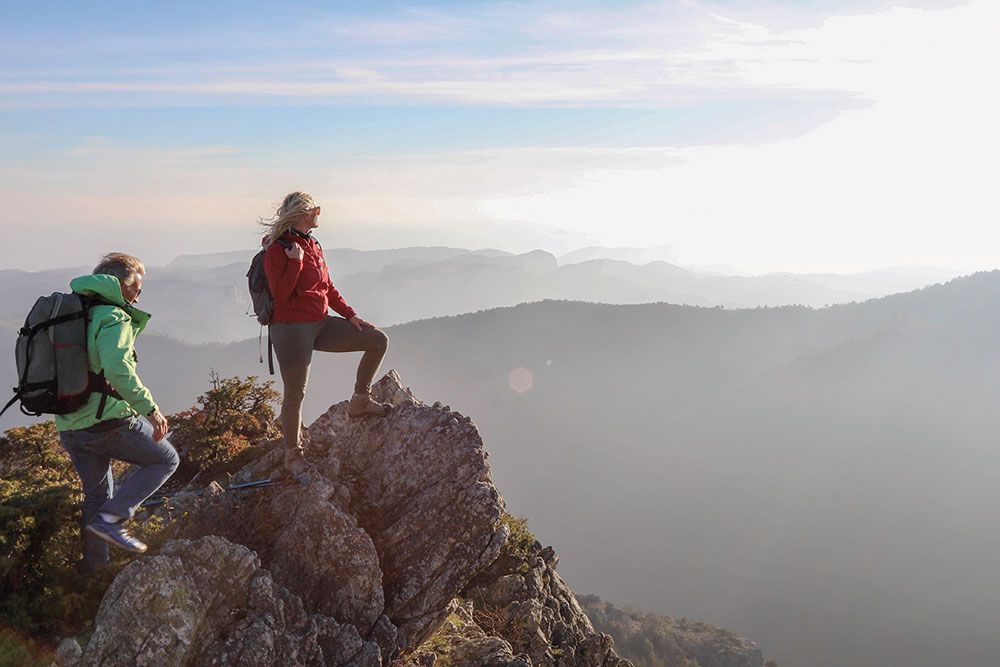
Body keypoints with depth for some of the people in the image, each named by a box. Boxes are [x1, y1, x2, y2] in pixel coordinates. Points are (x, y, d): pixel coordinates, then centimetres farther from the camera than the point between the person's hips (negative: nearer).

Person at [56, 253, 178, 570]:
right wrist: (150, 408, -22)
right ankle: (111, 519, -4)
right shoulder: (114, 317, -12)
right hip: (109, 421, -8)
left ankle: (94, 566, 28)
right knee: (166, 460, 8)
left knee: (96, 494, 21)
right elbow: (117, 370, -27)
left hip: (69, 427, 8)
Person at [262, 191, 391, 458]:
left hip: (321, 325, 7)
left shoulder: (313, 246, 13)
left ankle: (359, 403, 9)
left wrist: (350, 315, 8)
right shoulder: (277, 250, -11)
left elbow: (328, 288, 18)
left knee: (378, 340, -1)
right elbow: (280, 296, -19)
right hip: (292, 328, -7)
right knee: (296, 393, -3)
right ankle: (293, 454, 13)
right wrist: (296, 262, -22)